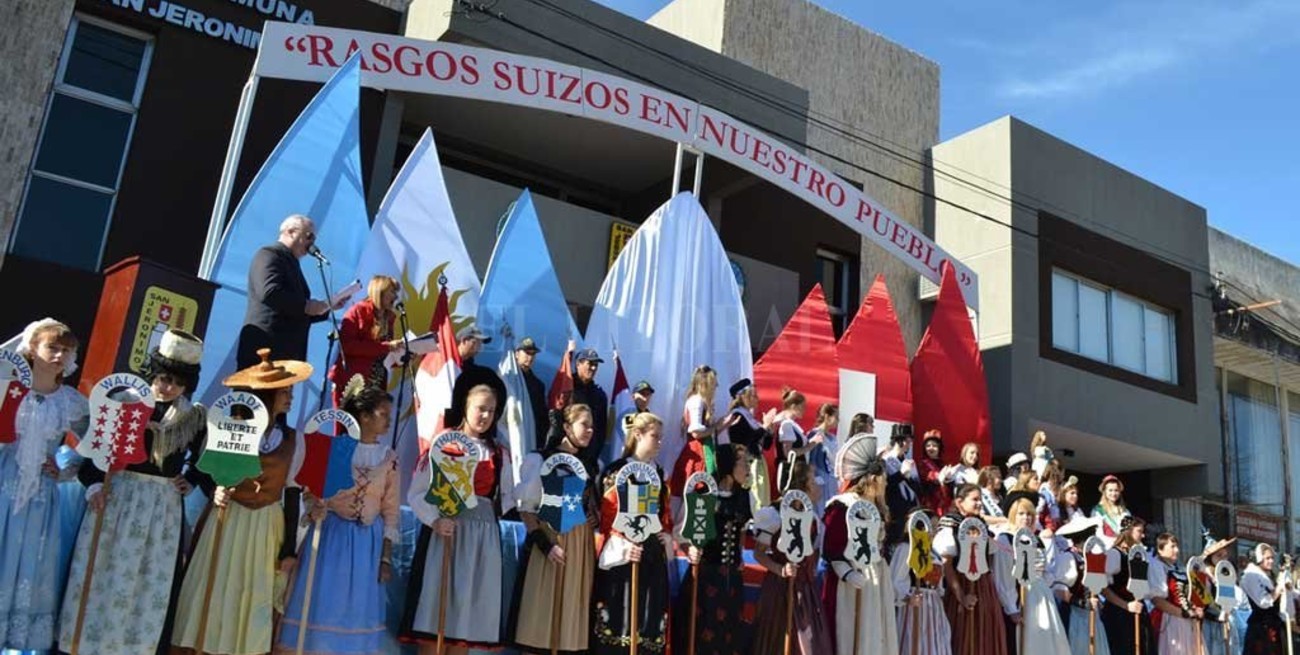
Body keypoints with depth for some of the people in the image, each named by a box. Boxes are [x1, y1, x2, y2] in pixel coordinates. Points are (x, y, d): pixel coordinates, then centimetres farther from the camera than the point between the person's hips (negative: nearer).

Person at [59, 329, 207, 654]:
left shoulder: (195, 417, 5)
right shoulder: (124, 402, -1)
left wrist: (190, 481, 4)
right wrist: (94, 484, -10)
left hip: (164, 504, 2)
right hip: (117, 494, -1)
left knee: (153, 578, 4)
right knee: (104, 570, 2)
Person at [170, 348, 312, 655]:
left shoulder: (292, 439, 0)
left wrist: (289, 549, 1)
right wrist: (214, 491, -15)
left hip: (266, 527, 2)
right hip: (225, 520, -1)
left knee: (254, 600, 7)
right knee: (209, 595, 4)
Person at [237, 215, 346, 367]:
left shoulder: (291, 264, 24)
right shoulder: (269, 254, -3)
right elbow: (268, 292, -22)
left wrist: (328, 306, 13)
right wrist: (305, 306, -15)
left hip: (286, 354, 9)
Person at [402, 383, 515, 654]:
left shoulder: (499, 453, 12)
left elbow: (506, 497, 18)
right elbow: (416, 493, -5)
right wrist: (435, 520, -18)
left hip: (483, 537, 4)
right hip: (445, 532, -4)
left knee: (468, 609, 5)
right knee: (434, 603, -4)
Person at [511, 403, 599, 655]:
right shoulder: (541, 459, -5)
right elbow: (525, 509, -9)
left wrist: (597, 516, 2)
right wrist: (545, 544, -19)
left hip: (581, 547, 6)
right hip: (550, 540, -5)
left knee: (573, 609, 7)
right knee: (542, 608, -3)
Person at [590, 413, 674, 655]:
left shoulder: (658, 473, 14)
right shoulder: (617, 470, -6)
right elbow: (608, 513, -11)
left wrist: (668, 535, 4)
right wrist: (623, 545, -21)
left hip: (653, 554, 7)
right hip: (624, 553, -6)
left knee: (650, 614, 6)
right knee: (619, 613, -5)